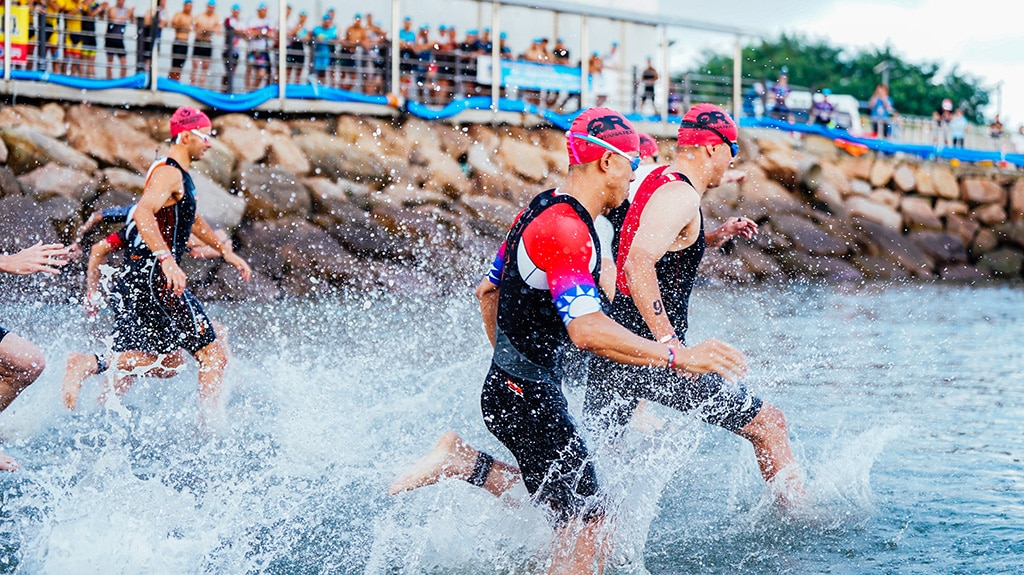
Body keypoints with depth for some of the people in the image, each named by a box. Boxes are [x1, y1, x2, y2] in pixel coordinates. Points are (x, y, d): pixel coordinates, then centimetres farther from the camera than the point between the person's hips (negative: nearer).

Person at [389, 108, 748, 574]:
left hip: (507, 385, 10)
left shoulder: (541, 210, 10)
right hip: (529, 400, -10)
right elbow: (587, 330, -34)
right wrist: (677, 357, -33)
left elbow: (487, 291, 21)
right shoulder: (566, 228, -22)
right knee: (584, 525, -7)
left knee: (560, 504, 18)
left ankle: (460, 459, 12)